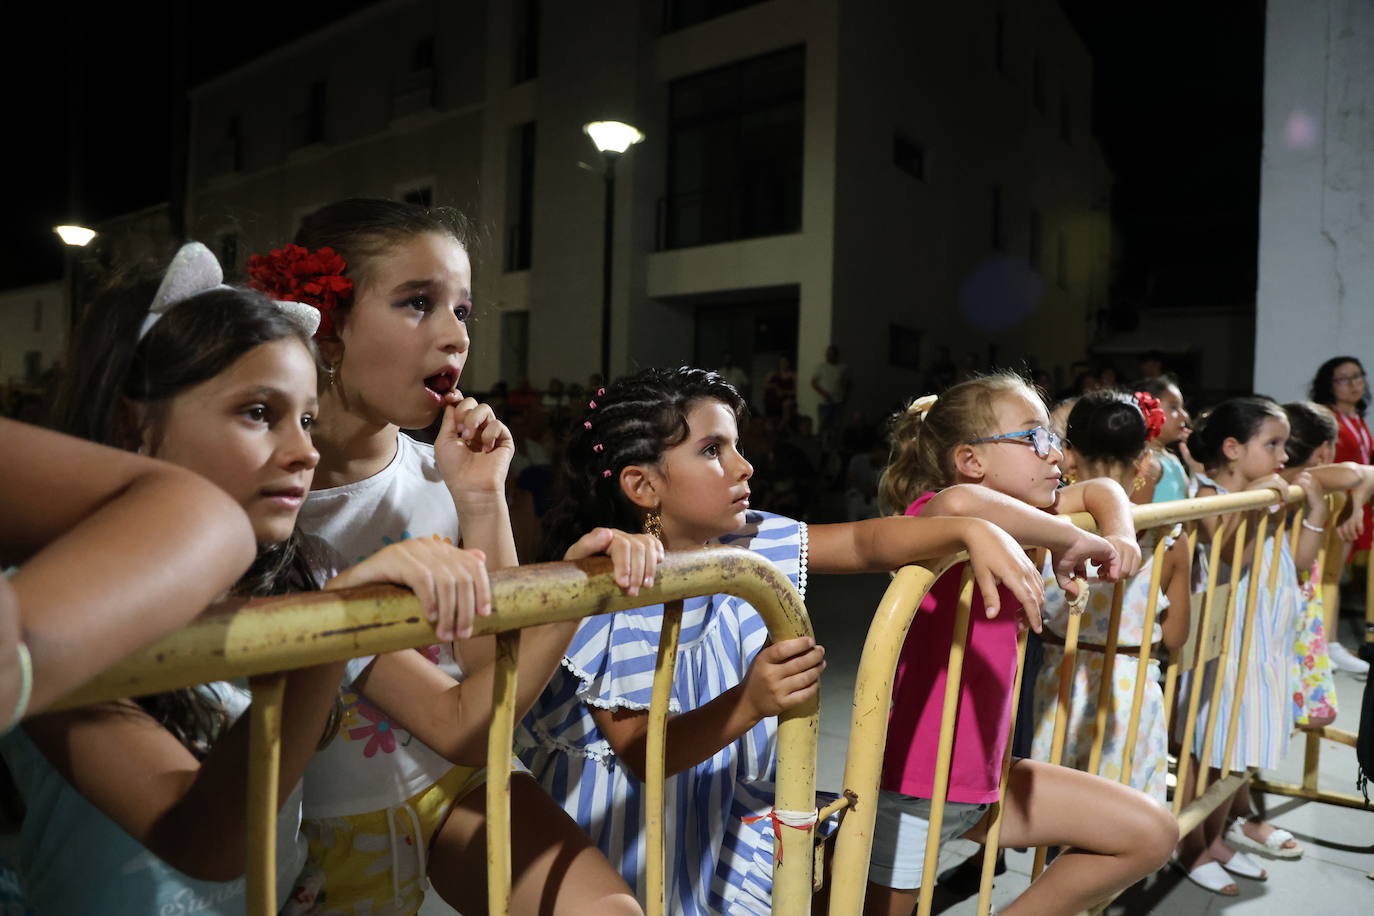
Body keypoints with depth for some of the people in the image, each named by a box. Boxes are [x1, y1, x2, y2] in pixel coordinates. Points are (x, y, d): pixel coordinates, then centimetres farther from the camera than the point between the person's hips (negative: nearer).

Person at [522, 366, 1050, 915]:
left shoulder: (747, 545, -8)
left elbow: (864, 542, -14)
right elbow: (642, 756, -24)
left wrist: (974, 532, -31)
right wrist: (751, 701, -39)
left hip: (724, 807, 5)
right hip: (623, 824, -4)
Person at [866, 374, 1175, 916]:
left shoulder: (1013, 524, 6)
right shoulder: (927, 516, -18)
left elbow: (1099, 490, 17)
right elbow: (960, 504, -43)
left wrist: (1119, 537, -4)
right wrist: (1071, 541, -29)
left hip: (985, 773, 9)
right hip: (911, 788, -8)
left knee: (1151, 836, 14)